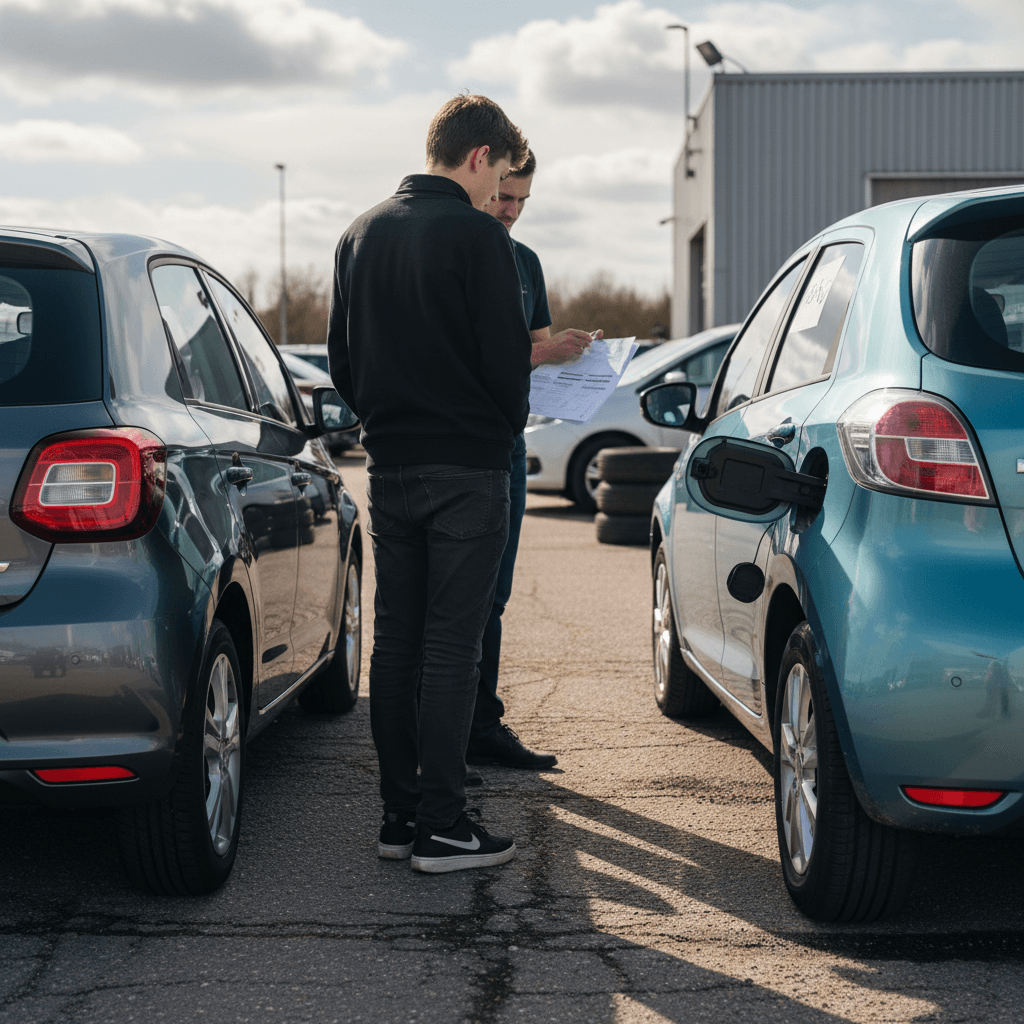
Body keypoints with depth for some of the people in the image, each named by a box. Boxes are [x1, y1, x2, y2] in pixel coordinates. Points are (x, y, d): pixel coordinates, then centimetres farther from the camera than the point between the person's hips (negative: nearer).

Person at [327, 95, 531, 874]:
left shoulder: (362, 234, 11)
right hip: (467, 466, -6)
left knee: (394, 641, 10)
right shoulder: (476, 234, -10)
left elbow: (340, 351, 14)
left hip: (388, 464, 6)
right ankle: (442, 827, -2)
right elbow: (506, 353, -12)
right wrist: (510, 423, 6)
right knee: (451, 645, -4)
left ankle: (399, 814, 14)